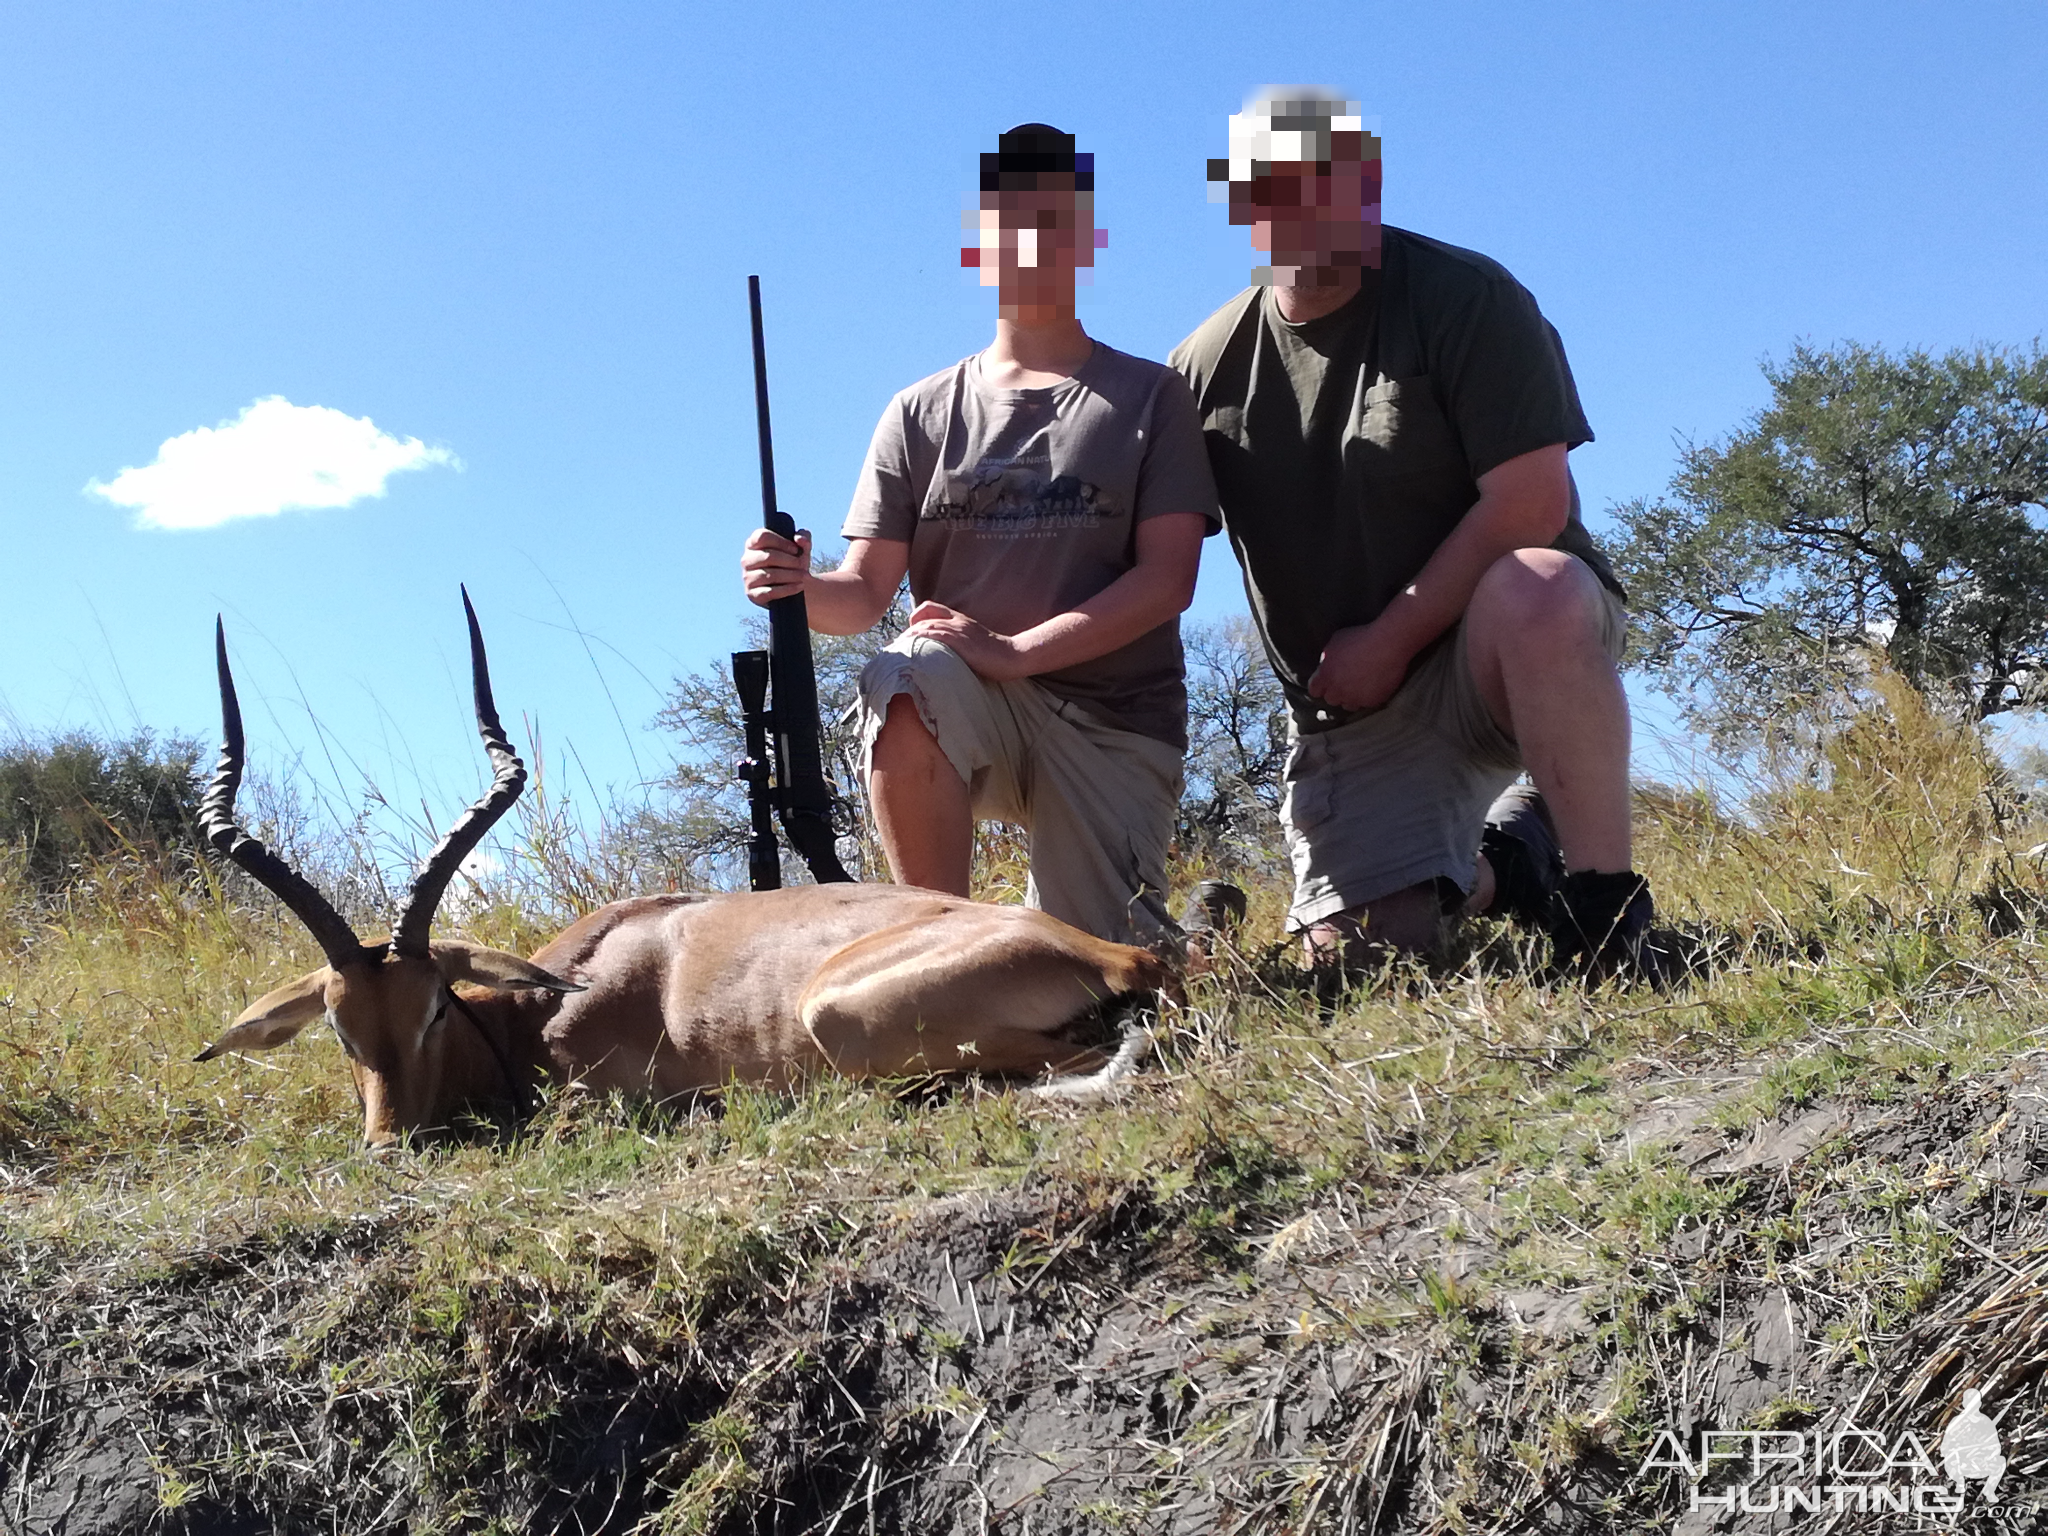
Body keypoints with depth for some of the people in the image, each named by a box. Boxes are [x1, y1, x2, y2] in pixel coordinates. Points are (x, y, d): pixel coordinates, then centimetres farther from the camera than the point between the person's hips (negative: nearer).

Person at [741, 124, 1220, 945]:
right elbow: (866, 591, 3)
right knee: (902, 683, -35)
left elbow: (1167, 580, -7)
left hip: (1113, 723, 0)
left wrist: (1014, 651, -19)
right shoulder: (922, 413, 10)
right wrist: (803, 587, -22)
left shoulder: (1150, 398, 4)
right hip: (964, 715, 1)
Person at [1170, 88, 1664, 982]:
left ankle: (1604, 902, -25)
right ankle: (1500, 864, 25)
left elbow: (1532, 500, -18)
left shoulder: (1463, 299, -11)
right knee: (1359, 955, -8)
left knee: (1531, 592, -40)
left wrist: (1390, 640, -18)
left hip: (1504, 645, -4)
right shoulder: (1207, 365, 2)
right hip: (1348, 702, 4)